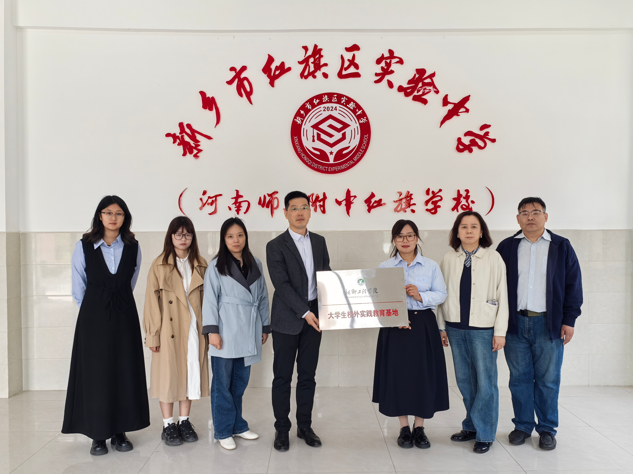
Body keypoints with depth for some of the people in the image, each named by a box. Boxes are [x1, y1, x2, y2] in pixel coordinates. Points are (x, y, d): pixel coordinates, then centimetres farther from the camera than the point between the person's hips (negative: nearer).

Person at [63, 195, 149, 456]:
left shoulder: (133, 247, 2)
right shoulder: (84, 246, -2)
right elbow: (79, 288, 6)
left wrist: (118, 303, 13)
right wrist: (95, 308, 10)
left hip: (124, 316, 2)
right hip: (94, 317, -1)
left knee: (124, 372, 4)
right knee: (95, 373, 1)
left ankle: (119, 431, 15)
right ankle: (98, 435, 11)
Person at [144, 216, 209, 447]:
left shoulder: (201, 265, 7)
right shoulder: (159, 265, -2)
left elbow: (206, 299, 8)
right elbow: (152, 302, -4)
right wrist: (153, 335, -7)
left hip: (194, 330, 3)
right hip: (169, 331, -3)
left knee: (191, 373, 9)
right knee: (168, 375, 4)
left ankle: (184, 421, 23)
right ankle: (168, 425, 16)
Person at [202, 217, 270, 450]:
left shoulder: (255, 264, 11)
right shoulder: (216, 265, -2)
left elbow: (262, 297, 14)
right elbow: (210, 299, -5)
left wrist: (265, 326, 13)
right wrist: (212, 330, -11)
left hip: (248, 332, 4)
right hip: (226, 332, -4)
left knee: (240, 382, 12)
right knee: (223, 383, 2)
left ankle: (237, 425, 26)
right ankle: (223, 431, 13)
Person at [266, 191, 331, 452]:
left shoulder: (319, 241, 9)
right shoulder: (276, 246, -6)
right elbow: (281, 284, -14)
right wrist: (304, 312, -19)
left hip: (314, 316, 4)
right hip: (287, 318, -4)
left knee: (308, 375, 11)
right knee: (282, 376, 5)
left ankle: (305, 426, 23)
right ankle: (282, 429, 18)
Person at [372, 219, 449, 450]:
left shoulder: (431, 266, 6)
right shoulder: (384, 267, 5)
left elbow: (441, 294, 2)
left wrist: (421, 296, -15)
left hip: (423, 325, 0)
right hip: (394, 326, 0)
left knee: (423, 375, 2)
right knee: (397, 374, 2)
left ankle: (419, 428, 19)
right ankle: (404, 428, 18)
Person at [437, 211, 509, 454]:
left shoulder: (493, 258, -4)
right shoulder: (449, 258, 4)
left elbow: (502, 295, -3)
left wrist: (500, 331, -6)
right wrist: (442, 326, 9)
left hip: (483, 327, -3)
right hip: (456, 327, 3)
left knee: (485, 381, 0)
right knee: (463, 379, 12)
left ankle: (484, 433, 14)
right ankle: (471, 426, 27)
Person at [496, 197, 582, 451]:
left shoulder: (562, 246, 4)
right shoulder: (507, 247, 6)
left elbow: (573, 284, 4)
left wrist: (569, 320, -1)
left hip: (549, 323, -1)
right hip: (515, 323, 1)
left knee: (548, 380, 5)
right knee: (519, 378, 8)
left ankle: (547, 429, 19)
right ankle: (523, 425, 22)